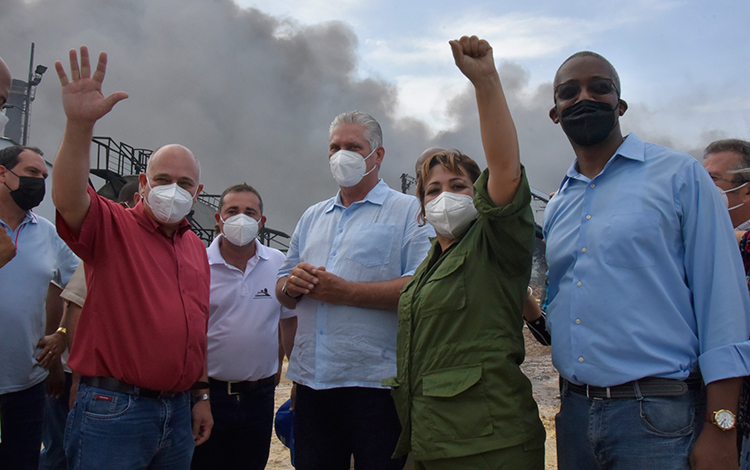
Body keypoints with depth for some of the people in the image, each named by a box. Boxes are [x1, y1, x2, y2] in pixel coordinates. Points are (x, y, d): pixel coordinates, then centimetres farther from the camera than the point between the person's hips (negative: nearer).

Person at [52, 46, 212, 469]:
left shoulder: (196, 247, 13)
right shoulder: (111, 227, -5)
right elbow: (68, 200, -27)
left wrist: (201, 395, 14)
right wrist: (80, 125, -41)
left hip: (178, 411, 6)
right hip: (114, 413, -6)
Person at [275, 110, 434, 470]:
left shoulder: (409, 211, -1)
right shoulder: (312, 217, 19)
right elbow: (282, 293, 20)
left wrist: (347, 291, -17)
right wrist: (291, 285, -4)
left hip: (376, 385, -5)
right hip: (311, 382, 6)